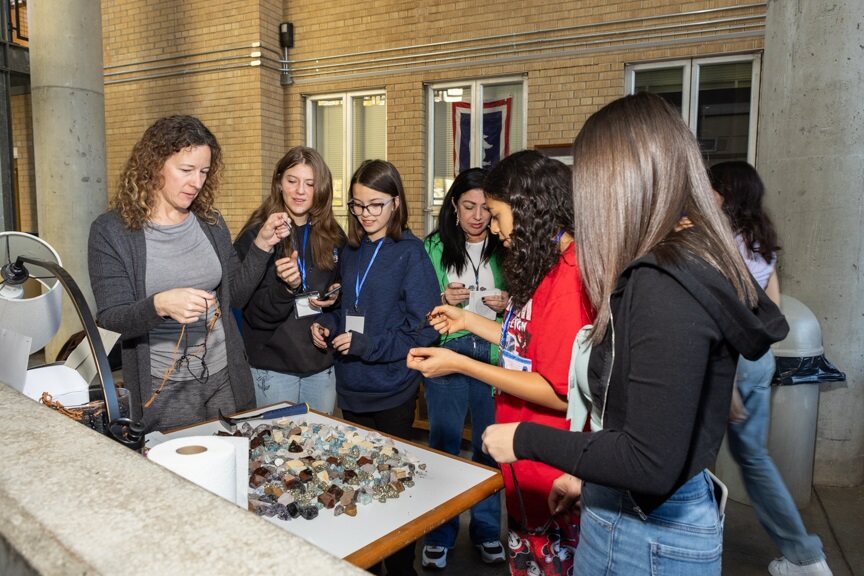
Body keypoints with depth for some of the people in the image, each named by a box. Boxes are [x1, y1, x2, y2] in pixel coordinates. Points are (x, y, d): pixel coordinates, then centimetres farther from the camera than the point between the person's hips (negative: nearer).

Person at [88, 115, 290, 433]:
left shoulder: (211, 223, 3)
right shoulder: (111, 230, -8)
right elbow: (110, 317, -12)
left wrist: (262, 244, -3)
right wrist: (160, 305, -32)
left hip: (225, 378, 4)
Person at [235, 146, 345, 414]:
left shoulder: (333, 237, 4)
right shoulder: (256, 235, -8)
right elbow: (254, 312, -11)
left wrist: (335, 297, -5)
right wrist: (286, 287, -30)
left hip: (322, 364, 4)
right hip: (273, 366, -4)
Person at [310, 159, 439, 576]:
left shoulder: (409, 253, -11)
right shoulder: (350, 251, 7)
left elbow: (424, 329, -15)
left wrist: (366, 345, -19)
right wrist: (327, 324, -3)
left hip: (391, 392, -5)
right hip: (351, 388, 6)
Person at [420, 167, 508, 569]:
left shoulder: (507, 249, 0)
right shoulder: (434, 246, 0)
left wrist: (507, 305, -14)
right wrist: (442, 300, -17)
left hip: (494, 355, 0)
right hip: (447, 352, 0)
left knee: (489, 444, 11)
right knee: (443, 445, 9)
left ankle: (486, 529, 31)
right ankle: (439, 534, 27)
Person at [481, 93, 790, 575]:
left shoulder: (665, 283, -26)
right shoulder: (696, 262, 3)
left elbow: (650, 463, -28)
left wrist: (527, 440, -17)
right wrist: (588, 477, 18)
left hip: (648, 535, -8)